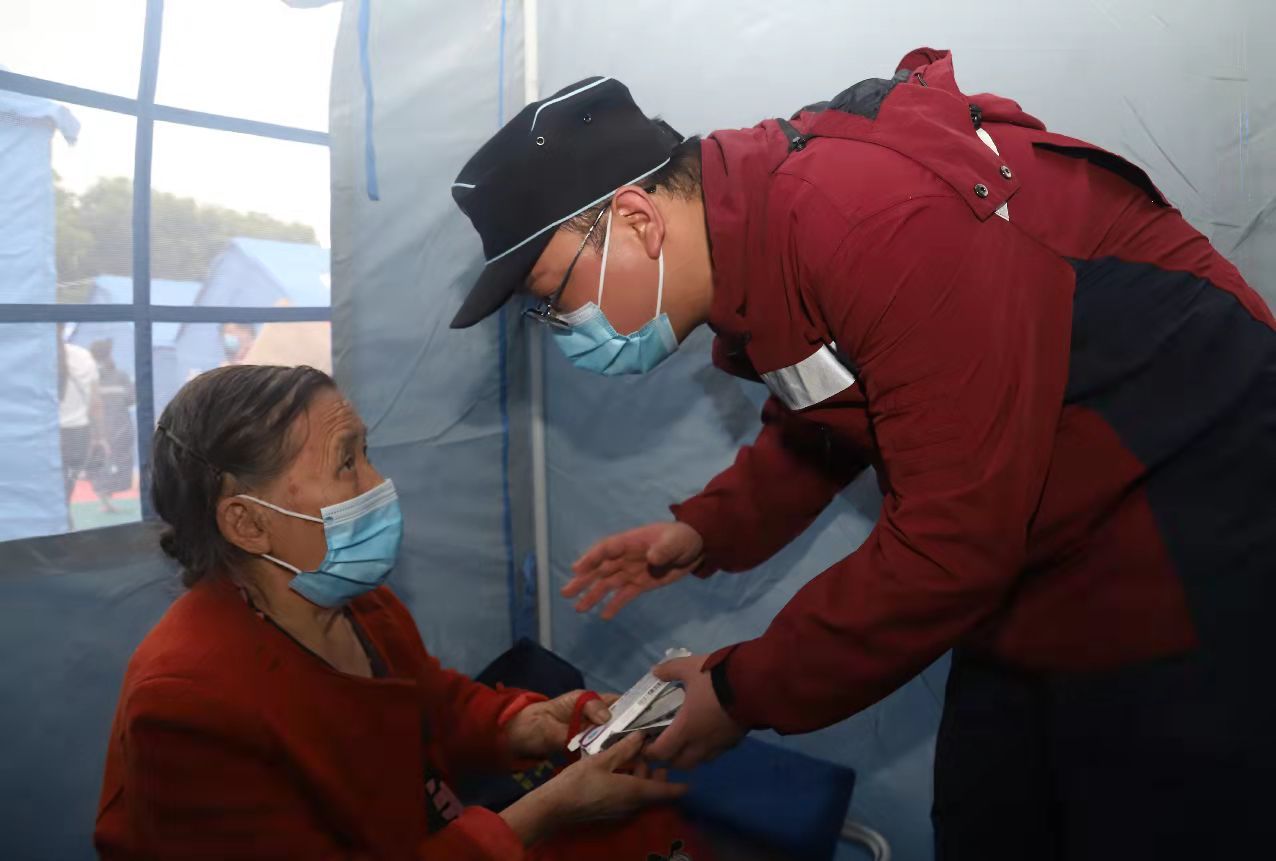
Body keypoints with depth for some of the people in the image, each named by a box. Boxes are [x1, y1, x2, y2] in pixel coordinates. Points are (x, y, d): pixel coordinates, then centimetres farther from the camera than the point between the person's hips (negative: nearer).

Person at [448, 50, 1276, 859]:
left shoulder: (872, 219, -30)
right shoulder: (757, 231, 0)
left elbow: (956, 537, -28)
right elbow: (819, 426, 17)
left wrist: (748, 690, -16)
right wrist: (709, 530, 1)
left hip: (1186, 569, -8)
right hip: (1033, 570, 8)